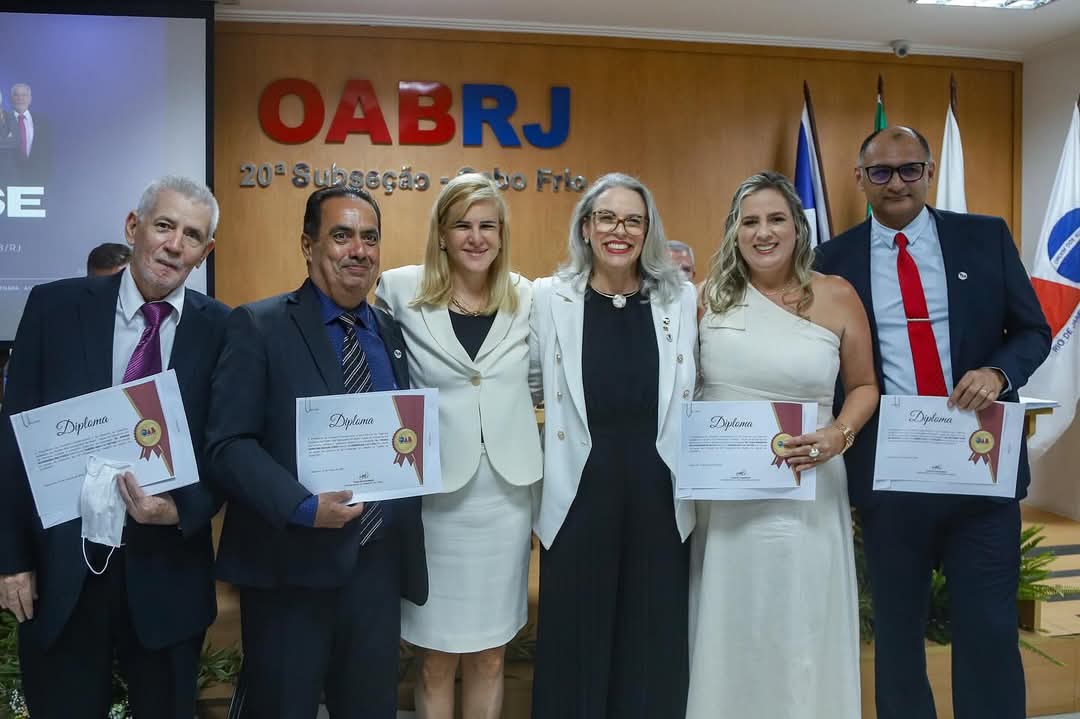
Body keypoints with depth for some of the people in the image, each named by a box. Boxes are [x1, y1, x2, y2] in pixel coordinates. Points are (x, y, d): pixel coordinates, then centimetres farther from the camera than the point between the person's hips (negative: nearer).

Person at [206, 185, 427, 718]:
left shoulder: (393, 333, 11)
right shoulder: (258, 326, -5)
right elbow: (229, 444, -12)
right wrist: (303, 508, -23)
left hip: (379, 564, 5)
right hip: (292, 566, -4)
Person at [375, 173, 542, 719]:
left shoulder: (527, 297, 3)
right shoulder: (400, 291, -5)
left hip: (506, 491, 2)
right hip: (435, 491, -2)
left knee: (490, 655, 14)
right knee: (436, 657, 9)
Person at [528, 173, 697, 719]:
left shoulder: (680, 298, 2)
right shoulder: (549, 297, -2)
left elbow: (689, 395, 9)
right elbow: (529, 388, 6)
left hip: (659, 495, 2)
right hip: (579, 496, -1)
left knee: (653, 648, 12)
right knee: (575, 647, 10)